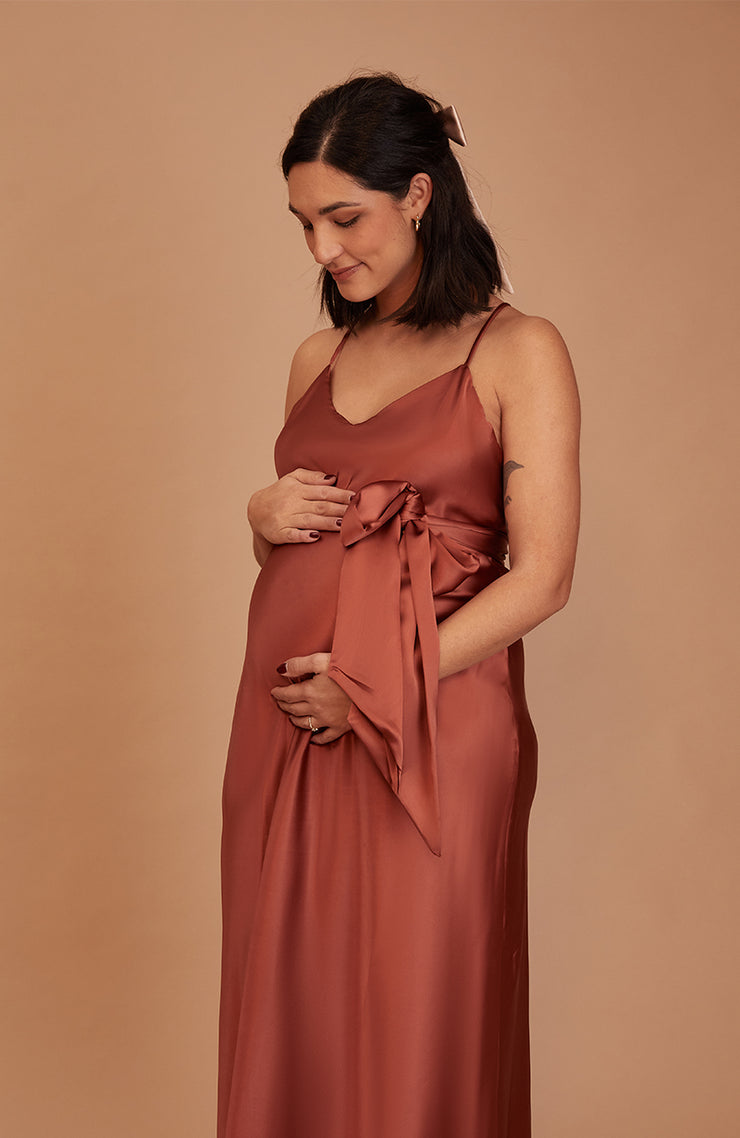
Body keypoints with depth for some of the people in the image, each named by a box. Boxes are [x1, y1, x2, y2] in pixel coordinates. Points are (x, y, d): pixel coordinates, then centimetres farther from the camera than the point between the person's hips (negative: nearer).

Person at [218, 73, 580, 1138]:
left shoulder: (517, 350, -3)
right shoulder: (317, 359, 14)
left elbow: (541, 576, -9)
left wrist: (375, 689, -13)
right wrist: (265, 516, 0)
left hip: (432, 732, -5)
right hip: (285, 720, 5)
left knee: (417, 1029, 4)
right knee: (290, 1015, 10)